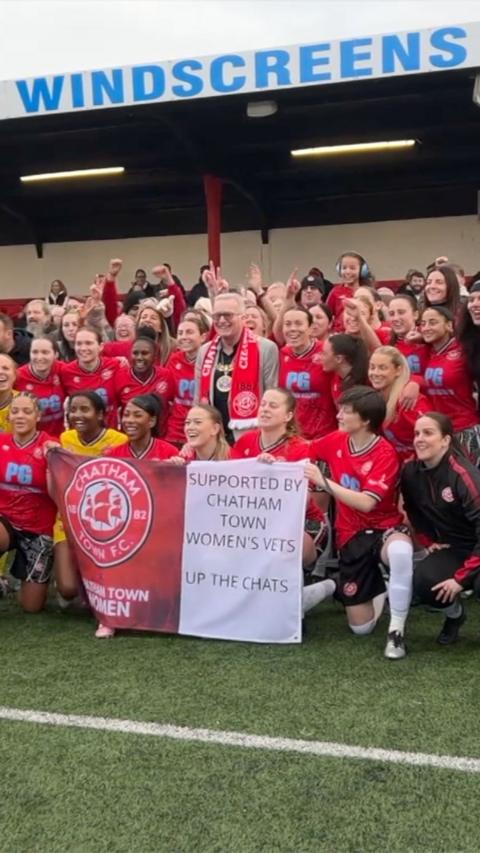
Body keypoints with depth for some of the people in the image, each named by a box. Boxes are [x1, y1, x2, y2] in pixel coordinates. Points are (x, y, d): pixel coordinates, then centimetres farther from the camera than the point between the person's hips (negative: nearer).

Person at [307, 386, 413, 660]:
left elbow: (366, 503, -29)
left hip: (385, 527, -4)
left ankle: (397, 630, -24)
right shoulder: (336, 440, -3)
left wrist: (324, 482, -32)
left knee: (400, 552, -44)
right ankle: (379, 588, 35)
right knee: (361, 627, 2)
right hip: (352, 535, 4)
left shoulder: (385, 454, -19)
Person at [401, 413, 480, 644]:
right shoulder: (411, 472, -7)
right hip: (451, 548, 5)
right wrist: (427, 541, 8)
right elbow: (413, 511, 16)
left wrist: (461, 577, -25)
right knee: (423, 582, -23)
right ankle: (454, 614, 12)